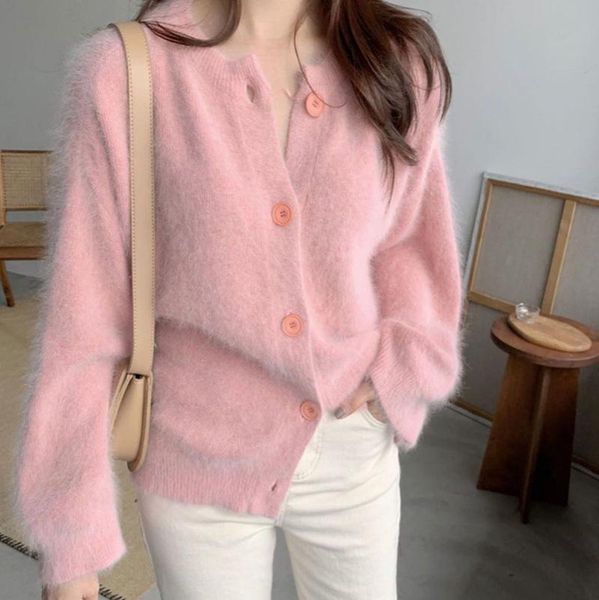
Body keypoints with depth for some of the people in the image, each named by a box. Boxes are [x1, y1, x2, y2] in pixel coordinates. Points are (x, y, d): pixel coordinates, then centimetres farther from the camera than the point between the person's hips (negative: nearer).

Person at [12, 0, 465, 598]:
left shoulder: (400, 62, -5)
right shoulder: (123, 71, -15)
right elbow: (83, 314, -12)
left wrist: (405, 362, -9)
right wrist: (68, 529, -8)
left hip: (356, 453, 4)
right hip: (198, 465, -2)